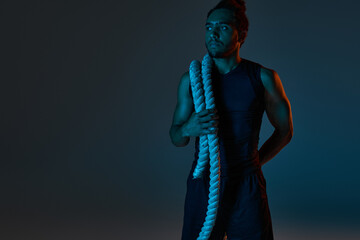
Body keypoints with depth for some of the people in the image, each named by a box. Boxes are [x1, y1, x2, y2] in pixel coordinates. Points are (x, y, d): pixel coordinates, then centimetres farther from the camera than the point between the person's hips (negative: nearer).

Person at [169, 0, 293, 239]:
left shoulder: (263, 78, -3)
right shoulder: (191, 80, 3)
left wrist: (252, 163, 10)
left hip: (246, 187, -1)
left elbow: (284, 130, 9)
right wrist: (188, 129, -12)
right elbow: (176, 137, 10)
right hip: (203, 184, 2)